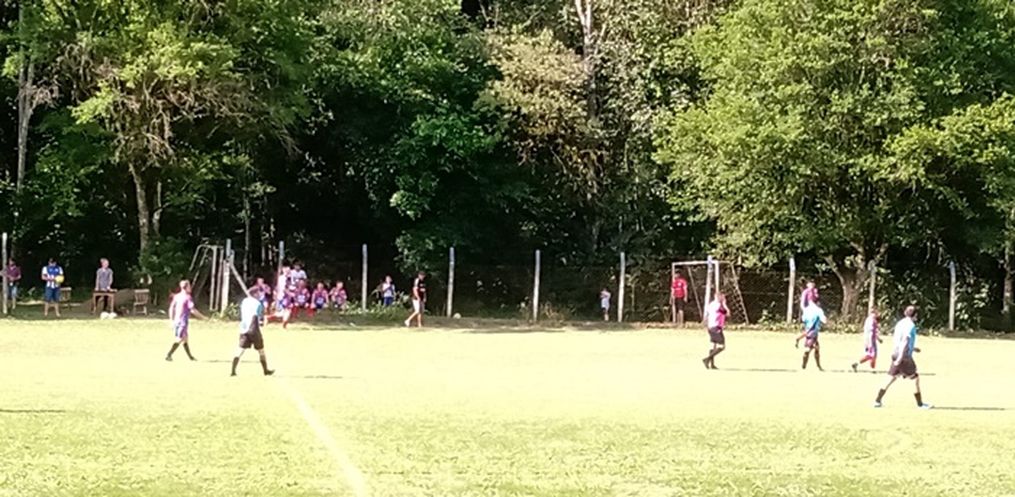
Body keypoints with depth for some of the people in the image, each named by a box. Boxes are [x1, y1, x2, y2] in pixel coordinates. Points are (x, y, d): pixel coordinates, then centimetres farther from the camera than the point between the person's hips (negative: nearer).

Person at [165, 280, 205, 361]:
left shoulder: (177, 296, 9)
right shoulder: (188, 297, -13)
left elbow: (171, 308, 11)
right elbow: (192, 310, -17)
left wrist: (171, 320, 18)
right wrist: (202, 317, -5)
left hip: (176, 320, 8)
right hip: (183, 321, -8)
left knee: (185, 338, 16)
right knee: (180, 339, -6)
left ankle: (190, 356, 22)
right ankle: (169, 355, -13)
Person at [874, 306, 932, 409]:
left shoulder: (900, 323, 15)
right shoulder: (911, 325, -11)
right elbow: (905, 341, -21)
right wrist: (900, 357, -26)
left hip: (895, 353, 8)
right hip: (905, 355, -8)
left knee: (892, 378, 10)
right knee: (915, 378, 2)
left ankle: (877, 400, 4)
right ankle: (920, 403, 6)